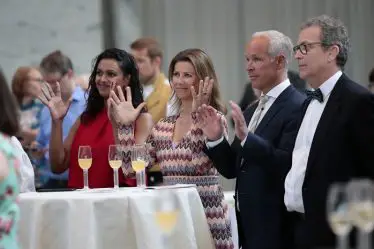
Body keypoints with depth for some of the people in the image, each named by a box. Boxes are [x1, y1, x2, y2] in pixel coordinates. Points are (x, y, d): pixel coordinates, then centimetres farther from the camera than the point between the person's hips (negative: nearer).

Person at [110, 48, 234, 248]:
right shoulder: (163, 126, 10)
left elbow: (201, 164, -21)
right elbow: (132, 168, 5)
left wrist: (198, 116, -25)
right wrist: (126, 125, -1)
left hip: (207, 217, -5)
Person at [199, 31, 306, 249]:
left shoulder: (298, 107, -12)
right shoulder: (251, 111, 16)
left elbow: (287, 164, -24)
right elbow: (232, 169, 14)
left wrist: (246, 138, -30)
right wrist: (215, 139, -1)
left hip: (275, 228, -8)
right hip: (249, 224, 8)